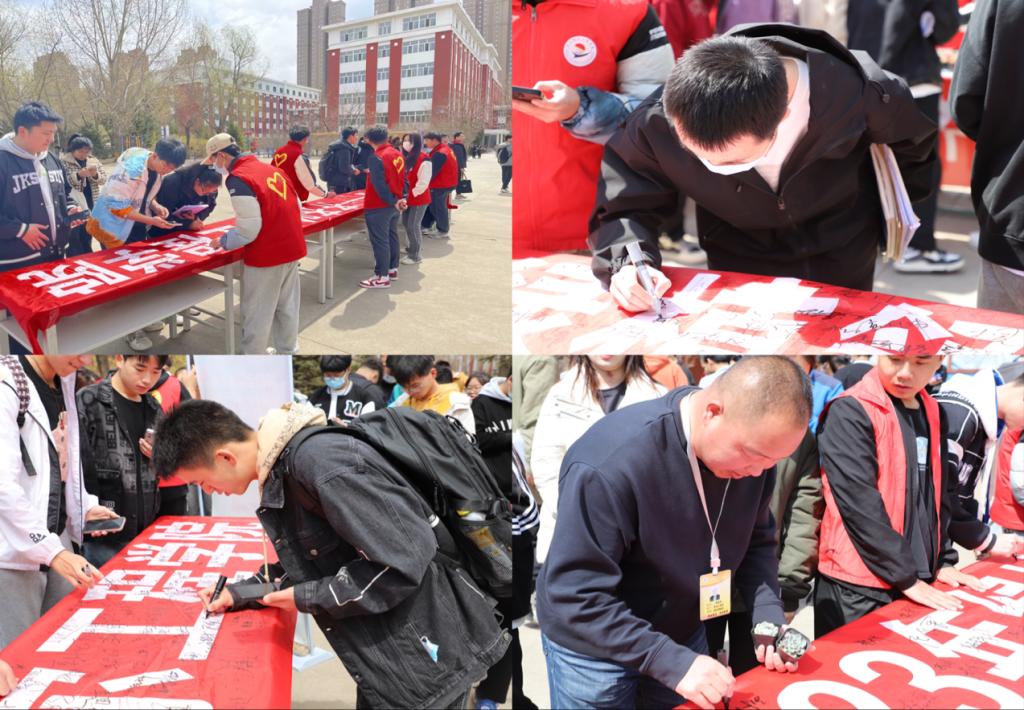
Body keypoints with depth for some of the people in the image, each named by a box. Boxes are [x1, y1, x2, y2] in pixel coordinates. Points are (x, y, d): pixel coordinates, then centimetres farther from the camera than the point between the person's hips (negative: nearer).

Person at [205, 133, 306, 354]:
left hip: (266, 256, -8)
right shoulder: (270, 169, 8)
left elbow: (248, 229, -19)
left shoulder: (238, 179, -16)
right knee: (287, 307, 20)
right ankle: (287, 351, 33)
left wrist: (224, 242, -3)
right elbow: (296, 207, 13)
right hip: (292, 248, 8)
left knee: (257, 315, 5)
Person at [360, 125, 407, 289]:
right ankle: (393, 269, 30)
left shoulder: (376, 157, -19)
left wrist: (393, 201, -17)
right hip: (394, 205, 9)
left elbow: (379, 185, -23)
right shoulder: (398, 154, 6)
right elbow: (403, 178, 11)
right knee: (392, 236, 19)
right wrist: (403, 198, 8)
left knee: (380, 241, -2)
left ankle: (382, 277, 1)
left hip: (379, 207, -8)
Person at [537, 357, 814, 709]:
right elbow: (576, 595, -28)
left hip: (682, 635, 5)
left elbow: (756, 540, 2)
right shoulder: (610, 463, -33)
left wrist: (769, 618, -12)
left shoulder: (752, 443, -13)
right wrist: (672, 662, -31)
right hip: (594, 646, -5)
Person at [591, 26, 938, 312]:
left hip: (843, 266, 0)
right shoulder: (659, 121, -32)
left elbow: (913, 144, -6)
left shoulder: (858, 96, -31)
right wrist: (628, 264, -36)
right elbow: (623, 205, -16)